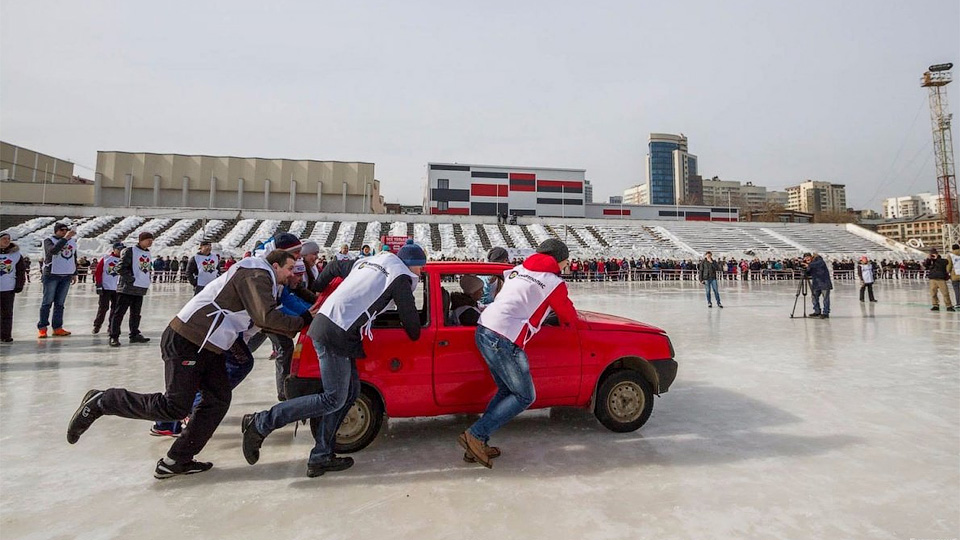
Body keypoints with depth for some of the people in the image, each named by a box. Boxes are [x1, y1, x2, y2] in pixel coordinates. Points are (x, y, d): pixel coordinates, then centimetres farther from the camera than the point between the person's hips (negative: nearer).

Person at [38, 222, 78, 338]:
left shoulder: (72, 241, 12)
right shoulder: (49, 241, -4)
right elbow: (53, 250, -27)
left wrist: (74, 274, 19)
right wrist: (65, 238, -30)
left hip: (66, 276, 5)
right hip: (51, 275, -5)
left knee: (60, 303, 7)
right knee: (47, 302, -2)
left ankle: (57, 327, 10)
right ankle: (42, 328, 3)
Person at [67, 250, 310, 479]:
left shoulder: (261, 280, 17)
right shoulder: (255, 275, -15)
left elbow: (261, 318, 17)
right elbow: (266, 317, -27)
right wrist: (302, 321, -18)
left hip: (209, 347, 10)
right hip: (185, 342, -10)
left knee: (218, 400, 6)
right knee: (174, 407, -8)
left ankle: (177, 461, 15)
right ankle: (101, 402, 10)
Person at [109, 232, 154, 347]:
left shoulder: (148, 252, 13)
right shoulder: (130, 251, -10)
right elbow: (120, 268, -15)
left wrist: (147, 279, 11)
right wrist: (131, 279, -17)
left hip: (141, 289, 8)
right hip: (127, 288, -7)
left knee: (136, 313, 15)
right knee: (119, 312, -3)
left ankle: (135, 334, 23)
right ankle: (114, 337, 1)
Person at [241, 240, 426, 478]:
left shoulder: (369, 261, 22)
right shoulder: (400, 276, -2)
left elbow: (333, 268, 30)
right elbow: (408, 313, 1)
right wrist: (415, 336, 20)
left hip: (325, 321, 10)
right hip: (337, 333, -10)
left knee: (350, 390, 12)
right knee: (334, 399, -4)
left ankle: (321, 456, 15)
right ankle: (261, 423, -3)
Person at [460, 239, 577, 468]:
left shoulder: (518, 270, 19)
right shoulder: (554, 283, 2)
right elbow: (569, 317, 13)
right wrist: (565, 322, 37)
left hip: (484, 330, 8)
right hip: (504, 339, -8)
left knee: (507, 391, 21)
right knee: (525, 397, 6)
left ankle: (477, 445, 18)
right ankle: (475, 435, 1)